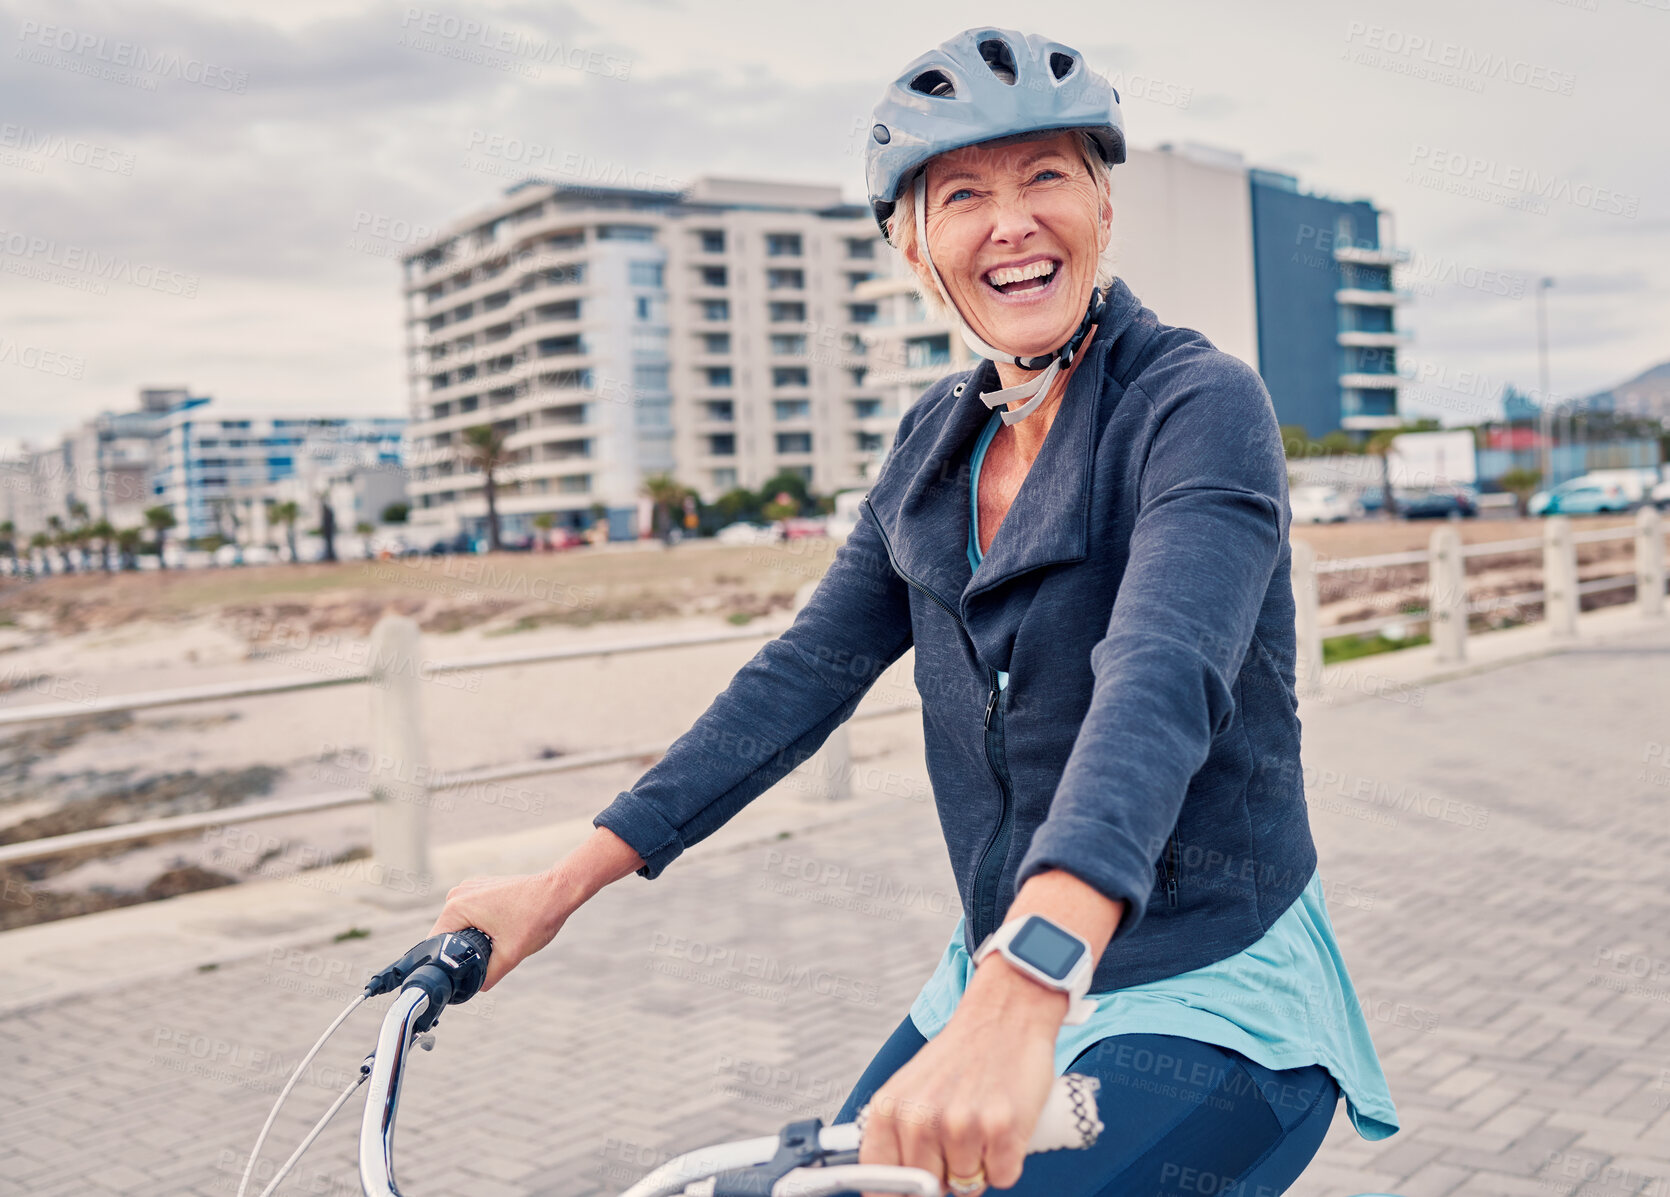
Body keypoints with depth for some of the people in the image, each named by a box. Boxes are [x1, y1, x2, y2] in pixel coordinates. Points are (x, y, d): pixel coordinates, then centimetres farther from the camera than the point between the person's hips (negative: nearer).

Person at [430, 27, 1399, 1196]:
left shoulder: (1201, 405, -16)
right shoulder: (938, 441, 4)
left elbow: (1163, 679, -33)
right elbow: (806, 674, 4)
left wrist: (1023, 988, -49)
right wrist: (561, 886, -1)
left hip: (1213, 1013, -6)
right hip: (1005, 984, 6)